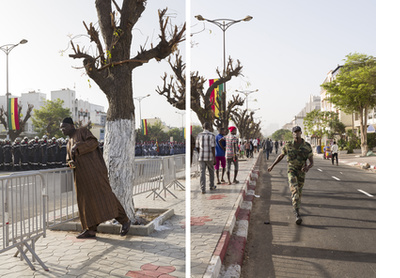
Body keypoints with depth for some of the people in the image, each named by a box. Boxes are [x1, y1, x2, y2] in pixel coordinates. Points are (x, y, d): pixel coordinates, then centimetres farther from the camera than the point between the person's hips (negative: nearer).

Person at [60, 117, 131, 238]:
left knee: (103, 194, -12)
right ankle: (90, 229, 10)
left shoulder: (83, 131, 5)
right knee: (85, 200, 4)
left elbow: (93, 142, -10)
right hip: (81, 175, 8)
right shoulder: (69, 144, 25)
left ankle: (124, 220, -5)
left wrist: (78, 147, -19)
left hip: (93, 169, -8)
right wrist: (71, 163, 3)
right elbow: (69, 159, 26)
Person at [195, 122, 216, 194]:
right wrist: (214, 157, -6)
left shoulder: (199, 135, 5)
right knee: (211, 172, 17)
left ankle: (202, 189, -4)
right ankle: (211, 186, 30)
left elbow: (197, 147, 9)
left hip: (201, 157, 2)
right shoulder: (212, 135, -5)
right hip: (209, 157, -2)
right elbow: (213, 147, -10)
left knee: (202, 172, 1)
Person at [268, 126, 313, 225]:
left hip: (301, 172, 2)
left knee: (299, 192, 16)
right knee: (294, 190, -21)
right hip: (291, 171, -2)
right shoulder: (288, 145, -7)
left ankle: (296, 208, 44)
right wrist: (272, 165, 18)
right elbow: (281, 155, 10)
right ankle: (297, 215, -26)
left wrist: (308, 167, -29)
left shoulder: (307, 146, -8)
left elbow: (312, 162, -6)